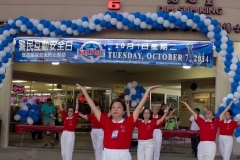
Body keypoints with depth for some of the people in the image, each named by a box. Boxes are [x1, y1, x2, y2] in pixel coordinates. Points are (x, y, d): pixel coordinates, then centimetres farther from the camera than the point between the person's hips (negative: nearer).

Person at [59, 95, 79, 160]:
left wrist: (77, 100, -17)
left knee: (68, 150, -2)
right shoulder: (65, 117, 9)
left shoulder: (74, 118, -1)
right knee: (63, 150, 11)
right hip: (64, 133, 5)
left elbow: (76, 110, -10)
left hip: (71, 134, -5)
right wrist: (59, 100, 6)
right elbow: (61, 109, 9)